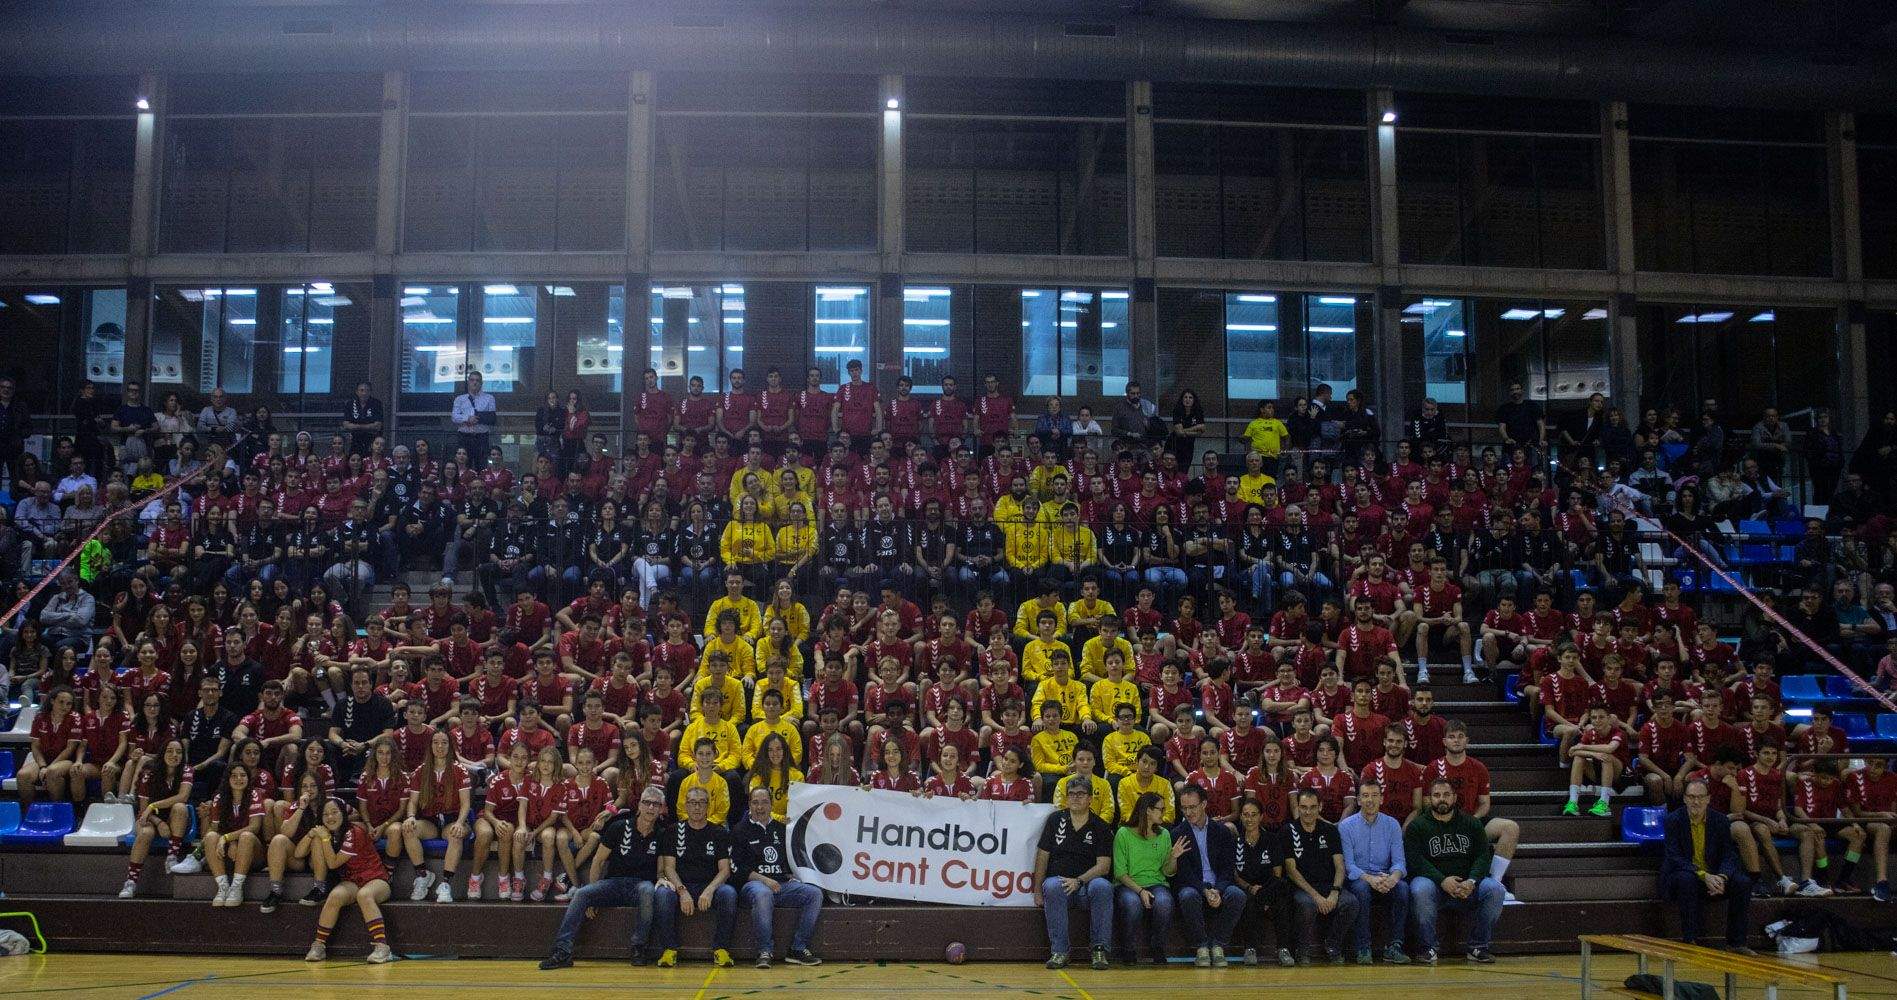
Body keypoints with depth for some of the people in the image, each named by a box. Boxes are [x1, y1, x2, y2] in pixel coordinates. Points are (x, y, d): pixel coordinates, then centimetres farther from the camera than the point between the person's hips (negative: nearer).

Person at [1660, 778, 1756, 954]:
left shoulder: (1720, 820, 2)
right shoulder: (1674, 820, -8)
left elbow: (1729, 855, 0)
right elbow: (1674, 857, -16)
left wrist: (1722, 877, -22)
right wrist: (1704, 876, -29)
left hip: (1713, 876, 4)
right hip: (1683, 875, -4)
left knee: (1743, 882, -21)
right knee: (1687, 880, -36)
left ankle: (1736, 943, -10)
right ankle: (1689, 940, -28)